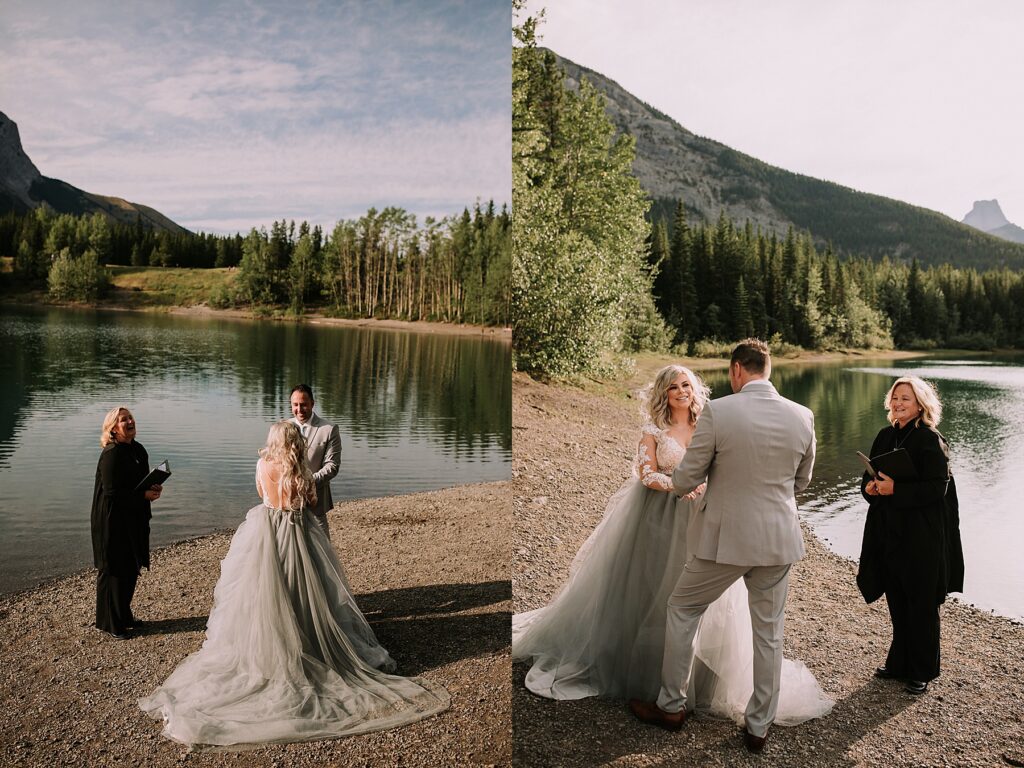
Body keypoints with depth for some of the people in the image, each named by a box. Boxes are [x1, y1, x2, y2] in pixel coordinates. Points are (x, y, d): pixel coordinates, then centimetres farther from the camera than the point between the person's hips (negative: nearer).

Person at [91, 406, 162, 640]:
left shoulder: (138, 450, 7)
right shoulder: (111, 454, -18)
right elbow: (112, 492, -21)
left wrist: (153, 488, -2)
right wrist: (144, 495, -18)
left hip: (134, 519, 8)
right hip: (114, 520, -8)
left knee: (131, 569, 16)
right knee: (114, 570, 2)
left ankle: (124, 616, 31)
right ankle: (110, 623, 15)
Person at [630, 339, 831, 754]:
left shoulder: (717, 412, -17)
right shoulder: (803, 416, -3)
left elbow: (685, 481, -10)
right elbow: (800, 482, 11)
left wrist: (680, 478, 12)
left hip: (726, 538, -4)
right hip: (779, 541, 4)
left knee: (682, 610, 17)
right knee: (768, 632, 16)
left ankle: (672, 705, 26)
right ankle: (758, 727, 27)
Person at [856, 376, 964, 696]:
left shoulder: (931, 440, -12)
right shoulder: (885, 436, 8)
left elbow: (937, 488, -18)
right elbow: (870, 476, 14)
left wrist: (895, 489, -23)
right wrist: (870, 486, -7)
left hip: (922, 536, -6)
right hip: (889, 534, 6)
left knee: (921, 606, 6)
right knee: (897, 603, 15)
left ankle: (922, 672, 21)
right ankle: (899, 662, 29)